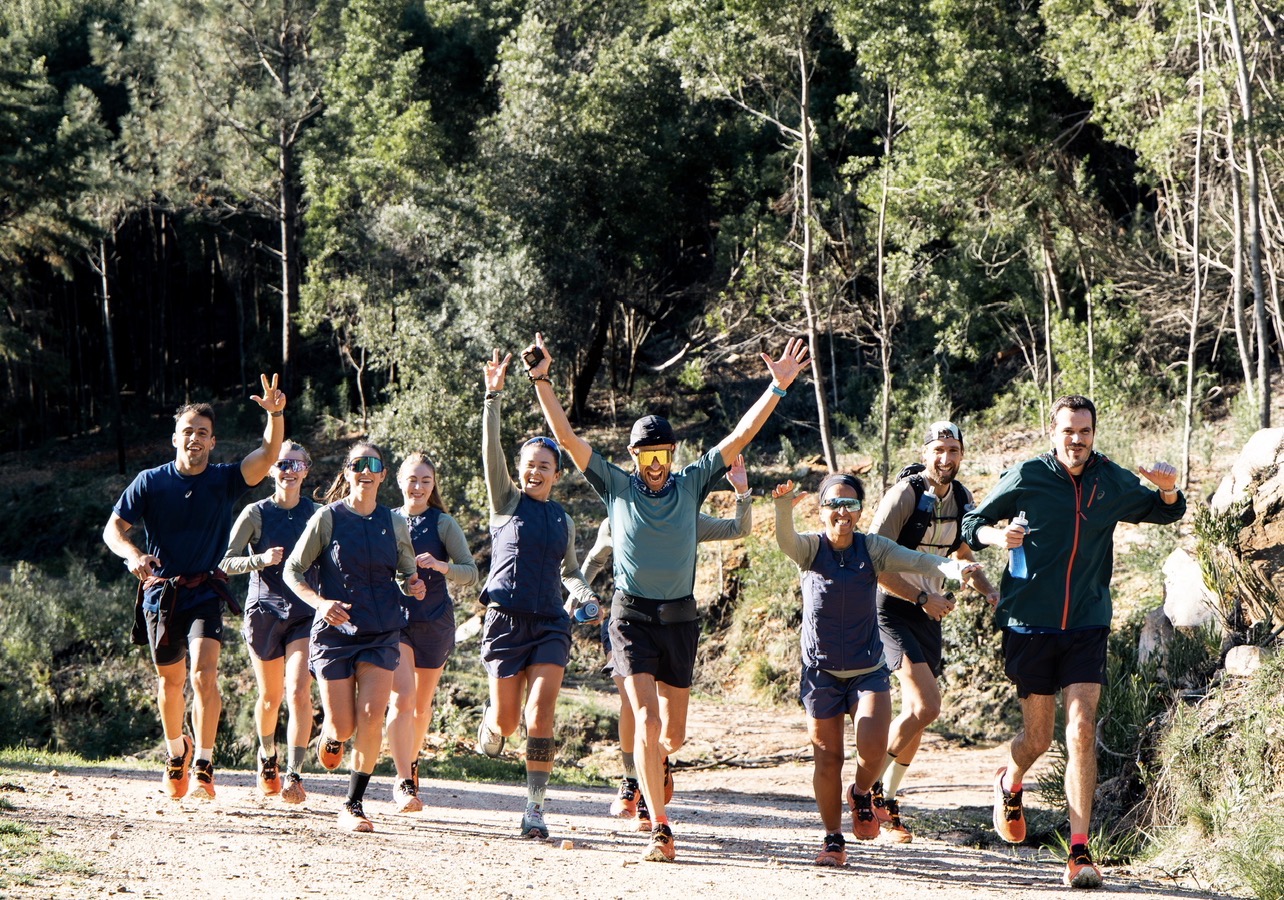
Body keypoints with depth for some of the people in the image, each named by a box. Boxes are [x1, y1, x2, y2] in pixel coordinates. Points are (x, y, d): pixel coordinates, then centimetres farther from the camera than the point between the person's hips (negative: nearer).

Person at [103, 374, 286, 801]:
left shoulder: (225, 480, -1)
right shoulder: (151, 482, -1)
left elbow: (268, 454, -16)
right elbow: (113, 529, 0)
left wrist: (276, 415, -34)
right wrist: (133, 555, -21)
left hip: (205, 592, -1)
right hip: (160, 592, 1)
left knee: (203, 670, -21)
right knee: (170, 680, 13)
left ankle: (203, 766, -20)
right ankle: (176, 750, 39)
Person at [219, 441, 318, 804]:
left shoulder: (317, 514, 4)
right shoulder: (255, 514, -1)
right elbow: (226, 562, -4)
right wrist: (261, 559, -20)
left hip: (305, 613, 0)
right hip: (264, 610, 0)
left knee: (299, 692, -16)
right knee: (271, 696, 12)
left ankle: (294, 774, -16)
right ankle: (267, 758, 39)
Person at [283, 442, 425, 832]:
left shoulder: (395, 523, 5)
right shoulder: (328, 518, -3)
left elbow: (407, 574, 18)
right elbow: (293, 570, 0)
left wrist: (413, 586, -6)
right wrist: (320, 602, -17)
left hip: (382, 634, 2)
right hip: (335, 632, -2)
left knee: (372, 716, -14)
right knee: (343, 727, -2)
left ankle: (353, 806, -3)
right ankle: (329, 736, 38)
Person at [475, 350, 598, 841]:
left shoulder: (563, 518, 13)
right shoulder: (507, 501, 4)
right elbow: (491, 450, -8)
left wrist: (584, 595, 3)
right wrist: (493, 396, -17)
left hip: (550, 625, 2)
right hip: (506, 620, -2)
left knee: (540, 717, -13)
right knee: (506, 721, 2)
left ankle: (535, 809, -10)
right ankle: (489, 727, 41)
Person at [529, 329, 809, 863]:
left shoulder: (691, 484, 4)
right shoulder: (616, 485, 0)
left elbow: (739, 437, 0)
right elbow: (567, 437, -4)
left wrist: (779, 387, -6)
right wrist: (541, 382, -12)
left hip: (679, 618, 2)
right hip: (631, 616, -2)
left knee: (674, 733, 9)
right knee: (646, 721, -15)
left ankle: (657, 761, 45)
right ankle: (660, 831, -13)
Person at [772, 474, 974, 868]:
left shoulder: (873, 548, -3)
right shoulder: (811, 547, -5)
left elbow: (914, 560, -18)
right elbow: (786, 540, -27)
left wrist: (952, 567, -39)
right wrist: (783, 506, -49)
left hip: (868, 669, 0)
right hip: (821, 672, 0)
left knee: (873, 747, -19)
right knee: (827, 758, 3)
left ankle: (862, 794, 14)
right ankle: (833, 839, 20)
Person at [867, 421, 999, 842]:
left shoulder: (962, 499, 6)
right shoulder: (905, 494, -17)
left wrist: (989, 591, 8)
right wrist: (922, 598, -20)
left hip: (929, 615, 7)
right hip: (893, 610, -7)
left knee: (916, 715, 9)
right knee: (926, 705, -19)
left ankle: (888, 801, 24)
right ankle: (868, 784, -4)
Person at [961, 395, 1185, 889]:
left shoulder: (1112, 482, 3)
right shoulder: (1025, 478, -3)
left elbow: (1165, 512, 19)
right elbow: (972, 523, 5)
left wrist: (1169, 490, -5)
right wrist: (997, 535, -18)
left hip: (1087, 627, 1)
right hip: (1029, 626, -1)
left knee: (1081, 730, -12)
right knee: (1038, 737, 6)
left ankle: (1080, 853, -11)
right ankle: (1010, 782, 43)